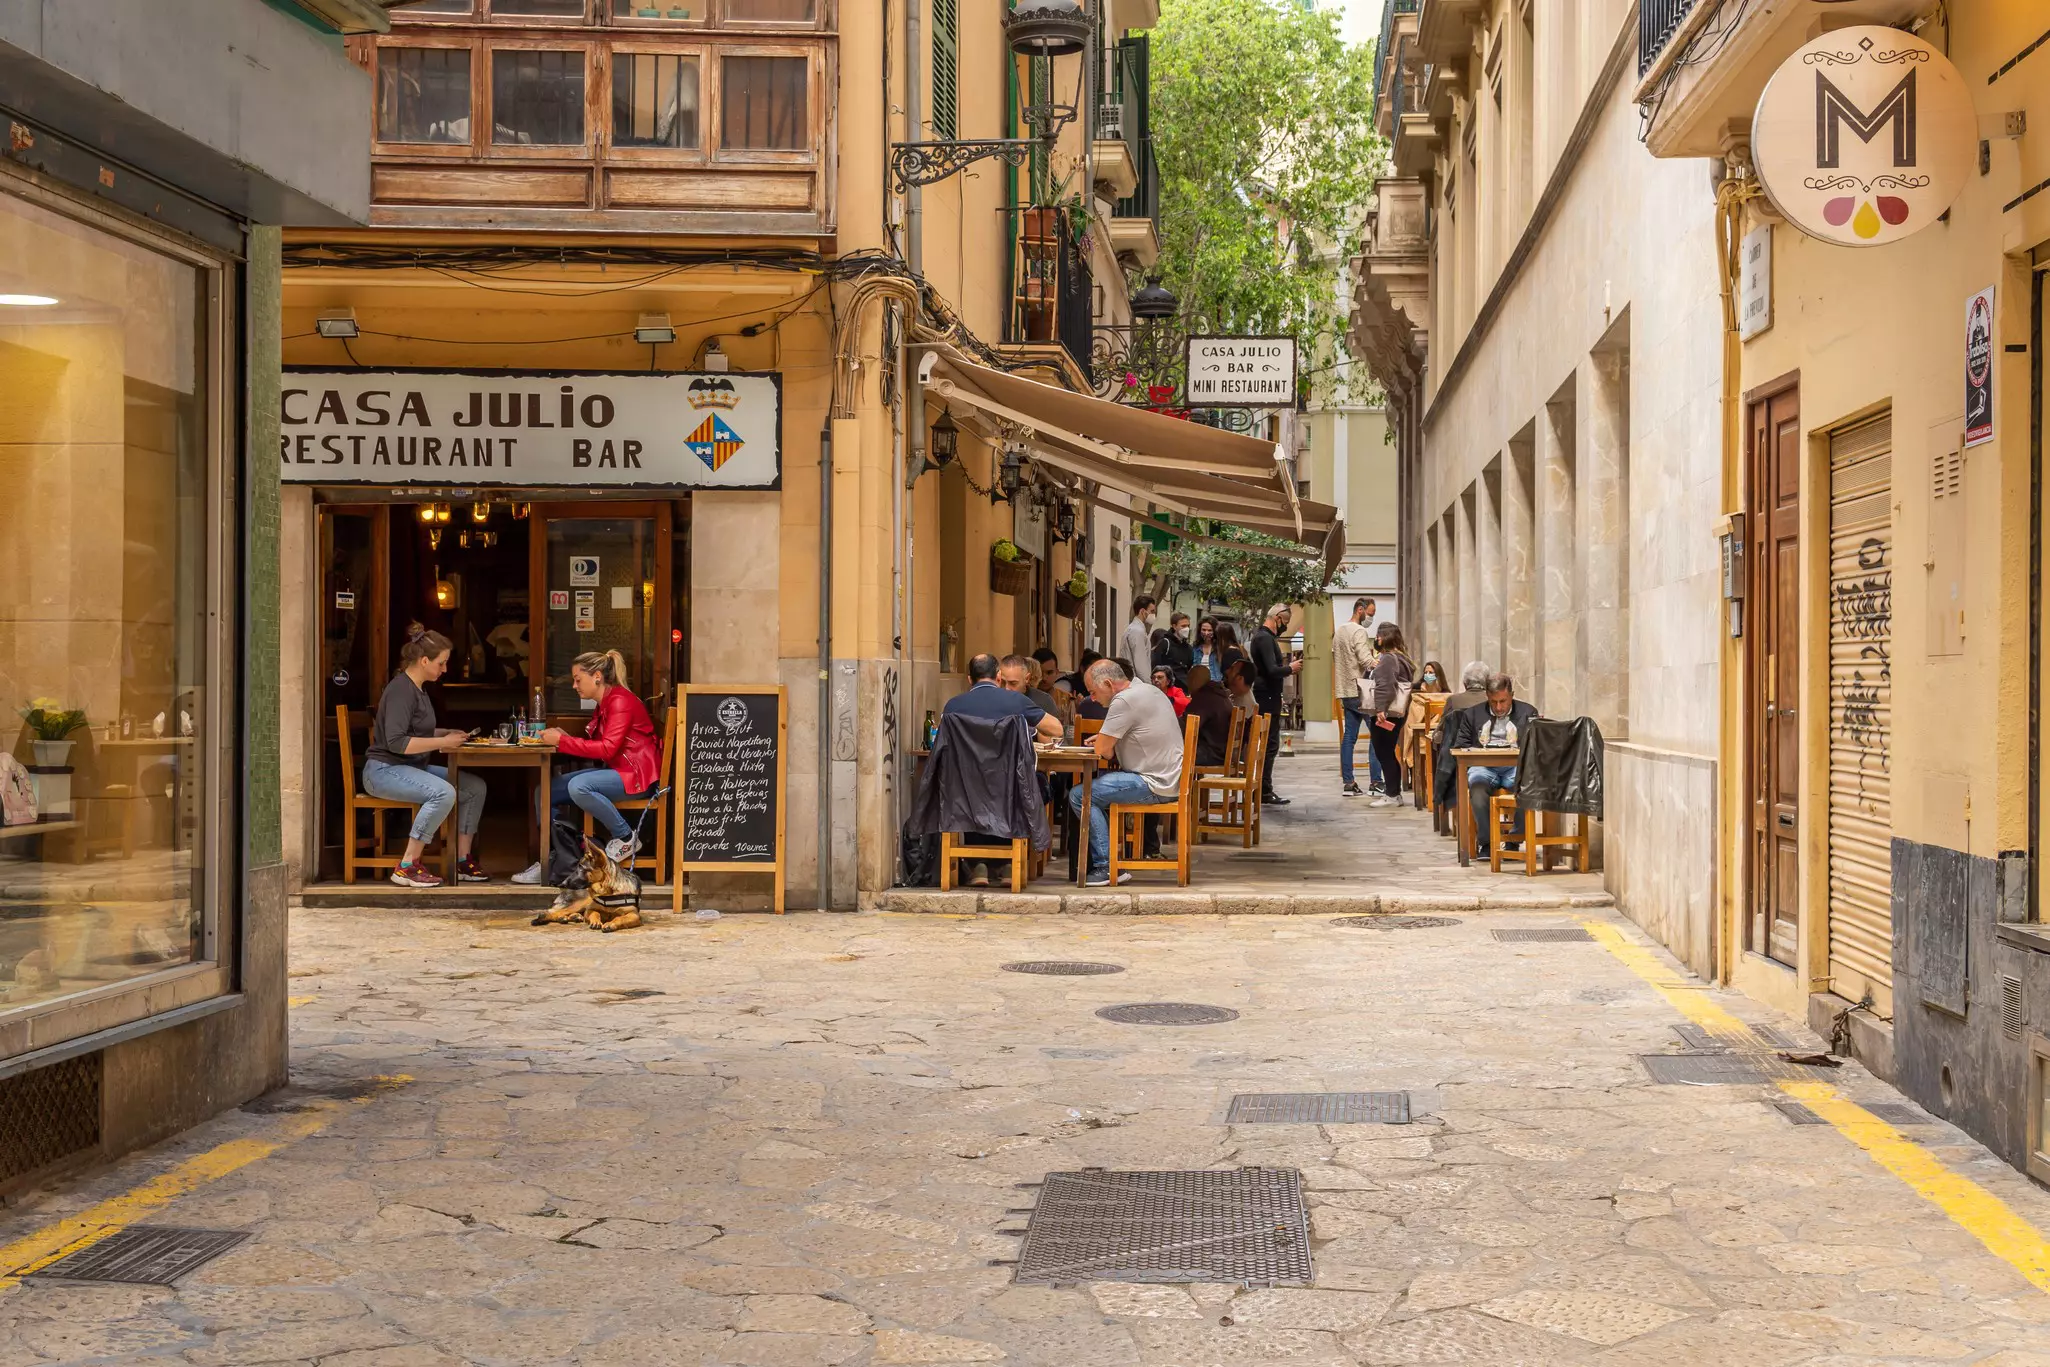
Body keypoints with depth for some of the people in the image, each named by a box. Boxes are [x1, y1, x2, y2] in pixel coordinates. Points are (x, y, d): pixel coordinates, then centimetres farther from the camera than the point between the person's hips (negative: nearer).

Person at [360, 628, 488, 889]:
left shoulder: (417, 689, 13)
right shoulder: (401, 690, -17)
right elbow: (396, 742, -26)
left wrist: (448, 733, 9)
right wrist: (442, 743, -22)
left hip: (411, 768, 10)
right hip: (384, 769, -10)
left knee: (475, 786, -2)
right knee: (443, 792, -33)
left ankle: (462, 862, 2)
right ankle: (407, 867, -25)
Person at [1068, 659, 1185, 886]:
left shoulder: (1124, 701, -17)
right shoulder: (1149, 690, 13)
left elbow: (1103, 751, -17)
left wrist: (1105, 745, 7)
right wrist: (1105, 740, 12)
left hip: (1154, 785, -11)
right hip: (1169, 780, 11)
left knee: (1080, 796, -13)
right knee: (1093, 784, 20)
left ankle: (1105, 866, -11)